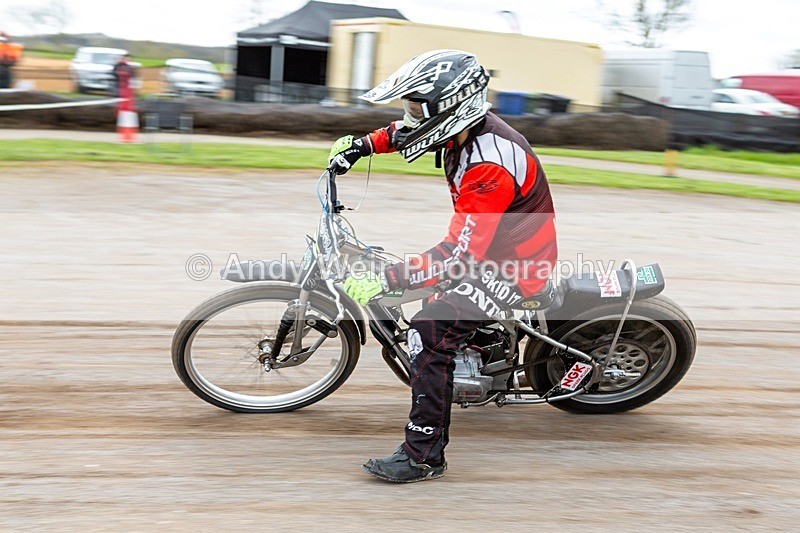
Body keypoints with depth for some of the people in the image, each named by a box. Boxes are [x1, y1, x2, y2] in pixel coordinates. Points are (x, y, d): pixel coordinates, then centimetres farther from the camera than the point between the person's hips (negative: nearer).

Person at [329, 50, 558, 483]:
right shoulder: (465, 123, -5)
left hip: (516, 265, -10)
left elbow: (461, 254, -36)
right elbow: (409, 132, 19)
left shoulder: (488, 167, -33)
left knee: (430, 332, -22)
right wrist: (363, 144, 11)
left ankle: (424, 455, -16)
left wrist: (386, 281, -38)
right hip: (493, 241, 10)